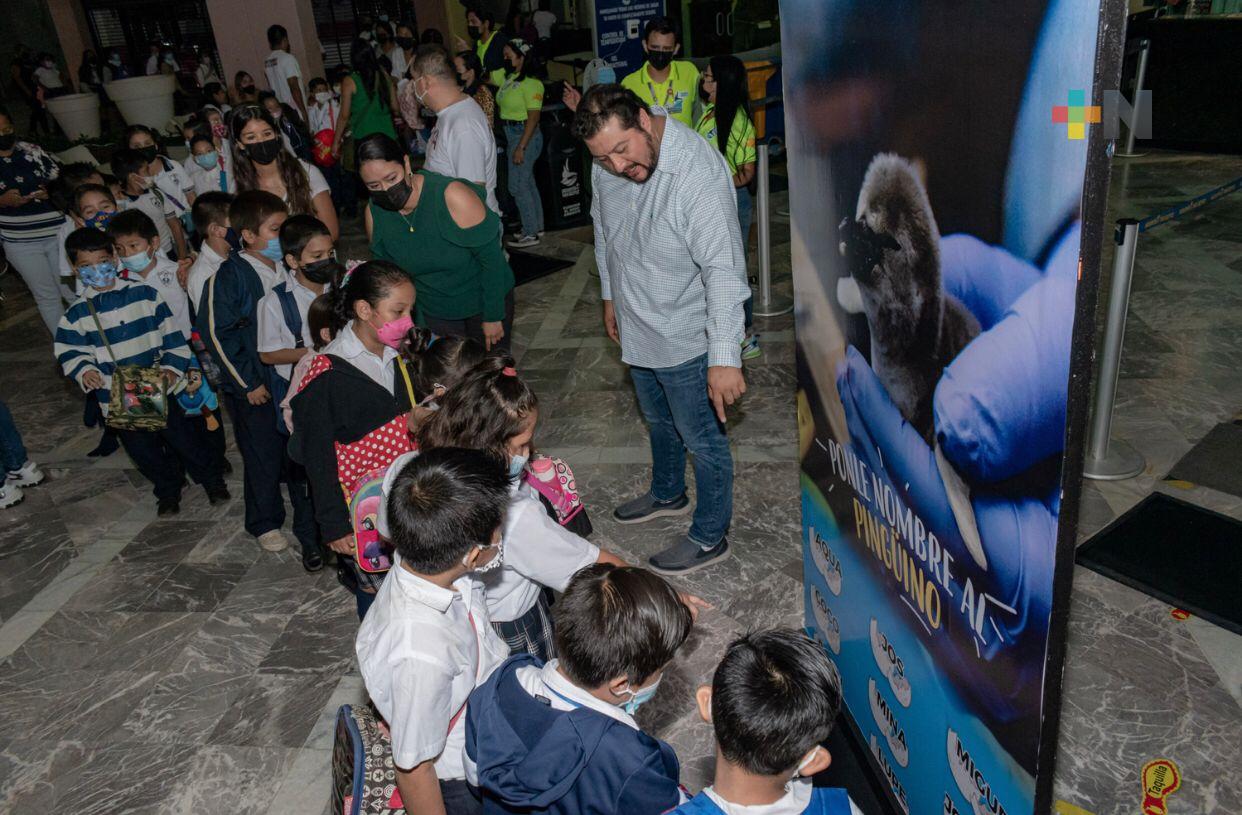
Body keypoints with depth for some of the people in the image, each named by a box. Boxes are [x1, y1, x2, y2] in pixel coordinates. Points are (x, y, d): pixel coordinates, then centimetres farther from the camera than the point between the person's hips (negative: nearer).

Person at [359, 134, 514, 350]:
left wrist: (493, 316, -16)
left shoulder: (453, 197, -29)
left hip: (486, 300, -3)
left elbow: (491, 257, -22)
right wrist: (416, 326, 0)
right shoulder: (374, 213, -13)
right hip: (434, 313, 3)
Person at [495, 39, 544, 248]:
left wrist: (521, 147, -22)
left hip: (525, 135, -9)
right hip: (511, 134, 9)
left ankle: (530, 234, 5)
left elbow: (533, 117, -21)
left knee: (517, 186, -5)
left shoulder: (531, 83, -18)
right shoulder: (509, 77, 7)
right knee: (527, 183, 16)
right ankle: (536, 227, 27)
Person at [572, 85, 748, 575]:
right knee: (658, 421, 27)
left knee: (703, 439, 9)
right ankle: (667, 494, 52)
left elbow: (723, 269, -32)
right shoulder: (606, 167, -8)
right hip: (637, 328, 7)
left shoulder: (700, 173, -30)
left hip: (686, 337, -7)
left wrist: (724, 357, -35)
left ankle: (709, 538, 28)